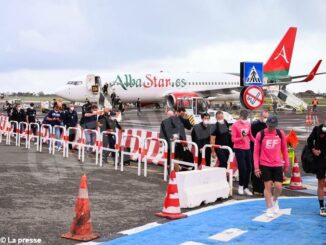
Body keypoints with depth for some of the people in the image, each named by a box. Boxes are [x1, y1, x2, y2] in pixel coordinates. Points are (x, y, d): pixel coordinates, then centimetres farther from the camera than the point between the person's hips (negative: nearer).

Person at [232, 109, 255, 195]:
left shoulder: (248, 124, 8)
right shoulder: (235, 125, -7)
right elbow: (233, 139, -9)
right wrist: (241, 138, -26)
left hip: (247, 148, 5)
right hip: (239, 149, -5)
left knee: (248, 168, 6)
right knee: (243, 168, -9)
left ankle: (246, 187, 18)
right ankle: (241, 186, 11)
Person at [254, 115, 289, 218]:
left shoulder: (281, 134, 0)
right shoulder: (260, 134, -6)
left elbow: (284, 149, 10)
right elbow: (256, 152, -2)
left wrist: (286, 164, 11)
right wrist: (256, 167, -5)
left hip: (277, 165, 2)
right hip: (265, 164, -2)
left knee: (278, 187, -2)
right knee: (268, 186, -2)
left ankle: (275, 200, 29)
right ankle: (269, 209, 11)